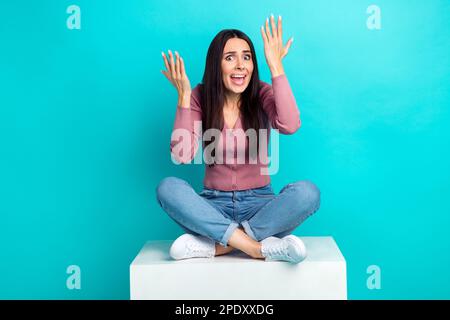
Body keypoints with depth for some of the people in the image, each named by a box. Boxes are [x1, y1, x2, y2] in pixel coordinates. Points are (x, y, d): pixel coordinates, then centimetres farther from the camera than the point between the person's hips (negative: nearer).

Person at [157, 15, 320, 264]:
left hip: (258, 203, 0)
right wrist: (183, 96, -19)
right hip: (213, 205, 1)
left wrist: (275, 65, -24)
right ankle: (260, 247, -31)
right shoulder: (200, 98, -3)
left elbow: (290, 126, -27)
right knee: (168, 188, -28)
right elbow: (182, 156, -15)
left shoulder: (262, 94, -4)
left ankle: (213, 245, -27)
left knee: (307, 192, -29)